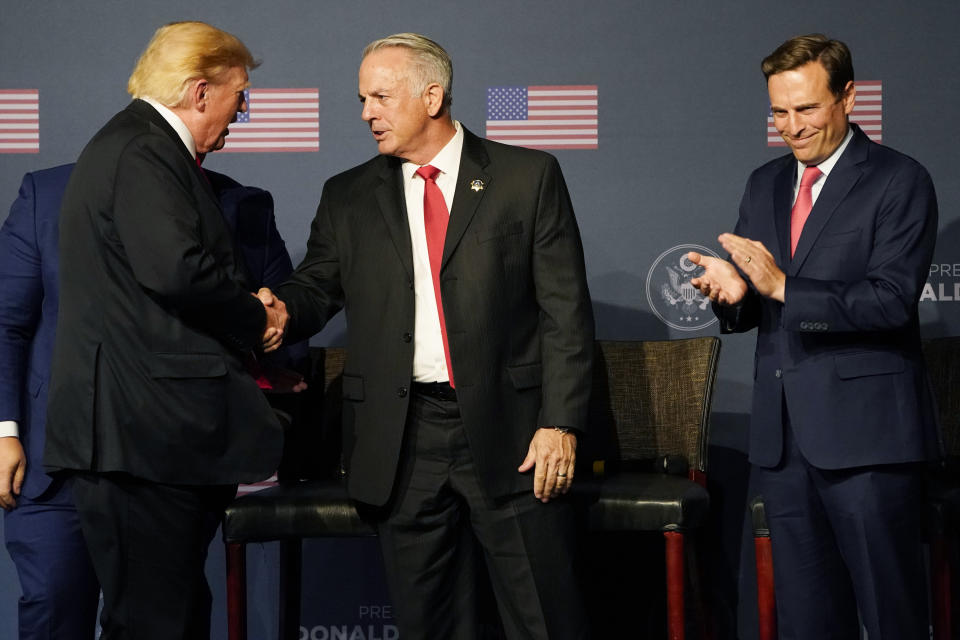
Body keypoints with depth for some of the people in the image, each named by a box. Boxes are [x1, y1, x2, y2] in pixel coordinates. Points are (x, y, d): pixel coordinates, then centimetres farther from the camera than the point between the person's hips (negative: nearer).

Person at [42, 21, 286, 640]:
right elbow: (178, 269, -27)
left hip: (154, 430, 11)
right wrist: (256, 320, -10)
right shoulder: (139, 154, -13)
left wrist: (248, 308, 8)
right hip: (144, 429, -11)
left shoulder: (142, 147, 21)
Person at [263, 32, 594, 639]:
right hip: (403, 443, 3)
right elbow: (317, 287, 8)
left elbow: (566, 310, -1)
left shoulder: (529, 177, 3)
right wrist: (283, 308, -16)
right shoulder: (348, 198, 12)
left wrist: (561, 423, -9)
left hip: (511, 432, -2)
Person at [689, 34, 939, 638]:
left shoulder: (900, 180, -5)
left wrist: (783, 287, -23)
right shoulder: (765, 184, 16)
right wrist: (733, 293, -7)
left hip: (866, 431, -6)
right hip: (783, 432, 6)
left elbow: (892, 301, -16)